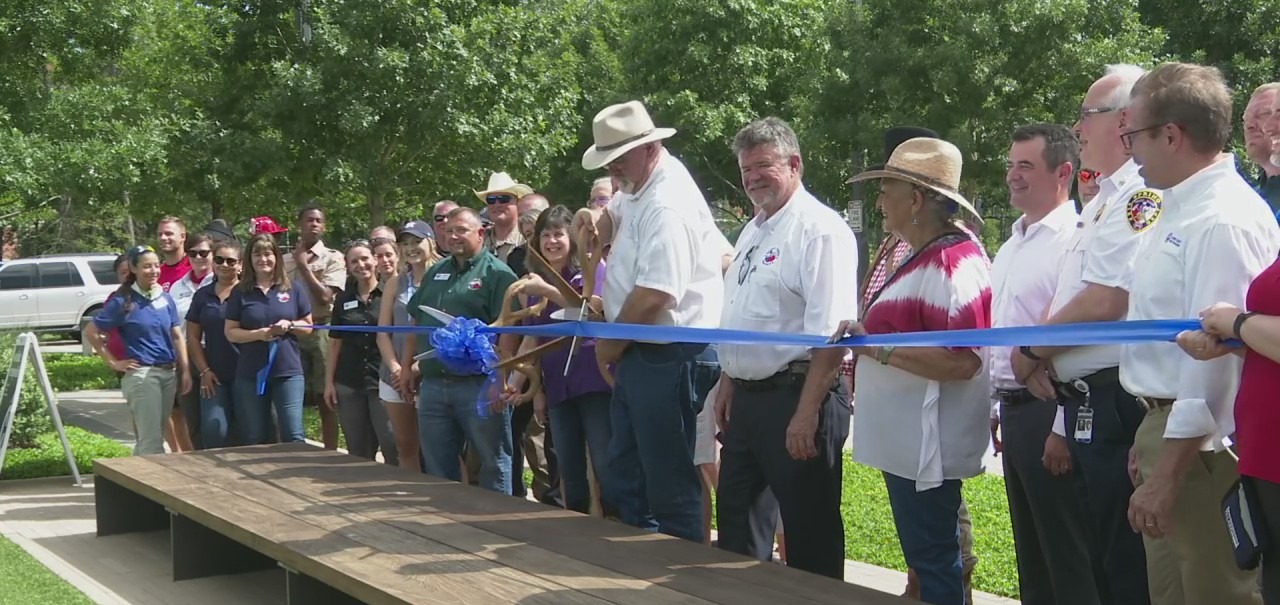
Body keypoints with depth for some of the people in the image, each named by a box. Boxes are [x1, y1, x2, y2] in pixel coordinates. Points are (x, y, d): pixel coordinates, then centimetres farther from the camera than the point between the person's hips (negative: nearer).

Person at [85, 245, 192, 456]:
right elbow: (90, 331, -2)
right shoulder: (123, 302, -6)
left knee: (149, 437, 13)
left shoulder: (166, 298, 8)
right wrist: (112, 362, -3)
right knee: (151, 440, -8)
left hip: (169, 373, 6)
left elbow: (177, 336, 13)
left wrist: (185, 370, 7)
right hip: (141, 373, -6)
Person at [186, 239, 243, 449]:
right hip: (214, 376, 3)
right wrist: (204, 370, 3)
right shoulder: (203, 295, 11)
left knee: (243, 432, 2)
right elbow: (193, 337, 13)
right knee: (213, 428, -7)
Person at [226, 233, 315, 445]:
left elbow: (308, 326, 10)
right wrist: (258, 334, -16)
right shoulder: (240, 292, 3)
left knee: (293, 435, -6)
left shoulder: (293, 290, 4)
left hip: (288, 371, -1)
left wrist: (290, 325, -11)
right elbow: (231, 332, 2)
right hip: (250, 374, 1)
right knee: (253, 439, 7)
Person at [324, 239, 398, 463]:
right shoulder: (343, 299, 11)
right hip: (349, 384, 4)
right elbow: (335, 342, 13)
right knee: (358, 452, 8)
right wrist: (329, 382, 9)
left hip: (383, 381, -4)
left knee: (392, 447, -11)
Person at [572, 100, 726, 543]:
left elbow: (654, 295, -26)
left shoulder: (666, 206, -19)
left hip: (669, 359, -11)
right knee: (625, 485, 16)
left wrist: (610, 344, -11)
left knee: (671, 489, -1)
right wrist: (591, 220, 6)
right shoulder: (637, 190, 13)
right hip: (640, 356, 11)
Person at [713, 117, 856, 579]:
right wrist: (727, 385, 20)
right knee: (736, 523, 19)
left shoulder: (819, 229, -14)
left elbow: (829, 332, -22)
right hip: (746, 398, 10)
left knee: (809, 535, 1)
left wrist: (806, 413, -25)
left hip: (795, 398, -9)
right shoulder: (752, 233, 15)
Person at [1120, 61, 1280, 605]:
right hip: (1166, 427, 10)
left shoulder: (1223, 221, -19)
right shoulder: (1178, 210, 12)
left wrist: (1167, 476, -24)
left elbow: (1216, 355, -25)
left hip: (1202, 448, -10)